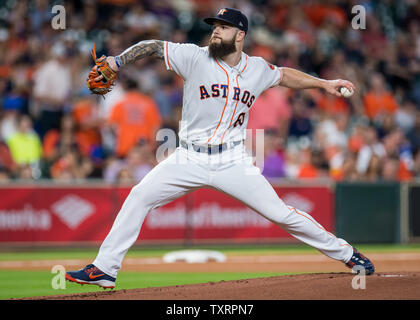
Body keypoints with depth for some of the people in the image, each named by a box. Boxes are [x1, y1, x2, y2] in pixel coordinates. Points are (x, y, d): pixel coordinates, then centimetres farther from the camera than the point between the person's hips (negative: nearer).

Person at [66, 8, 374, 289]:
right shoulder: (195, 57, -6)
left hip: (233, 162, 0)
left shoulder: (258, 69, 3)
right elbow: (152, 46, -4)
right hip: (190, 160, 0)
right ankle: (104, 269, -5)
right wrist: (117, 61, -17)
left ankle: (344, 252, 11)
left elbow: (284, 75, 23)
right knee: (139, 196, -12)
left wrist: (323, 83, 19)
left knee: (280, 212, -5)